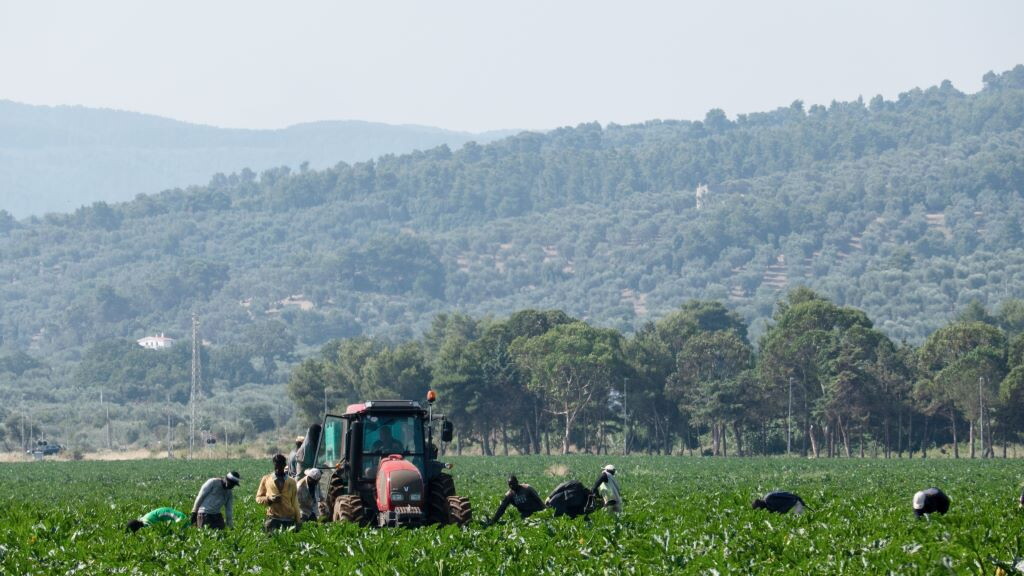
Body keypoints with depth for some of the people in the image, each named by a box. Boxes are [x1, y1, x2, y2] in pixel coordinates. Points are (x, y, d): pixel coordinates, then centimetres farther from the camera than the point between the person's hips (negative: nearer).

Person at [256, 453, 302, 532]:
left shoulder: (291, 482, 9)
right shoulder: (266, 480, 6)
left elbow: (295, 502, 11)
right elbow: (258, 498, 10)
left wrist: (298, 521, 7)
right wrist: (269, 499, -11)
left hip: (289, 519, 1)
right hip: (273, 519, -1)